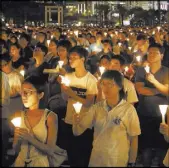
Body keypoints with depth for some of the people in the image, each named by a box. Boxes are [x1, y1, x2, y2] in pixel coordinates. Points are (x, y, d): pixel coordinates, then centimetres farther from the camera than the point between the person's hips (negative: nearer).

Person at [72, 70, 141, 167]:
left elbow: (134, 138, -6)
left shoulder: (128, 109, -12)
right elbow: (77, 132, -4)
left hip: (118, 162, -3)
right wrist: (76, 122, -24)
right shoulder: (96, 108, -2)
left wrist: (131, 163, -5)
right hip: (96, 161, 3)